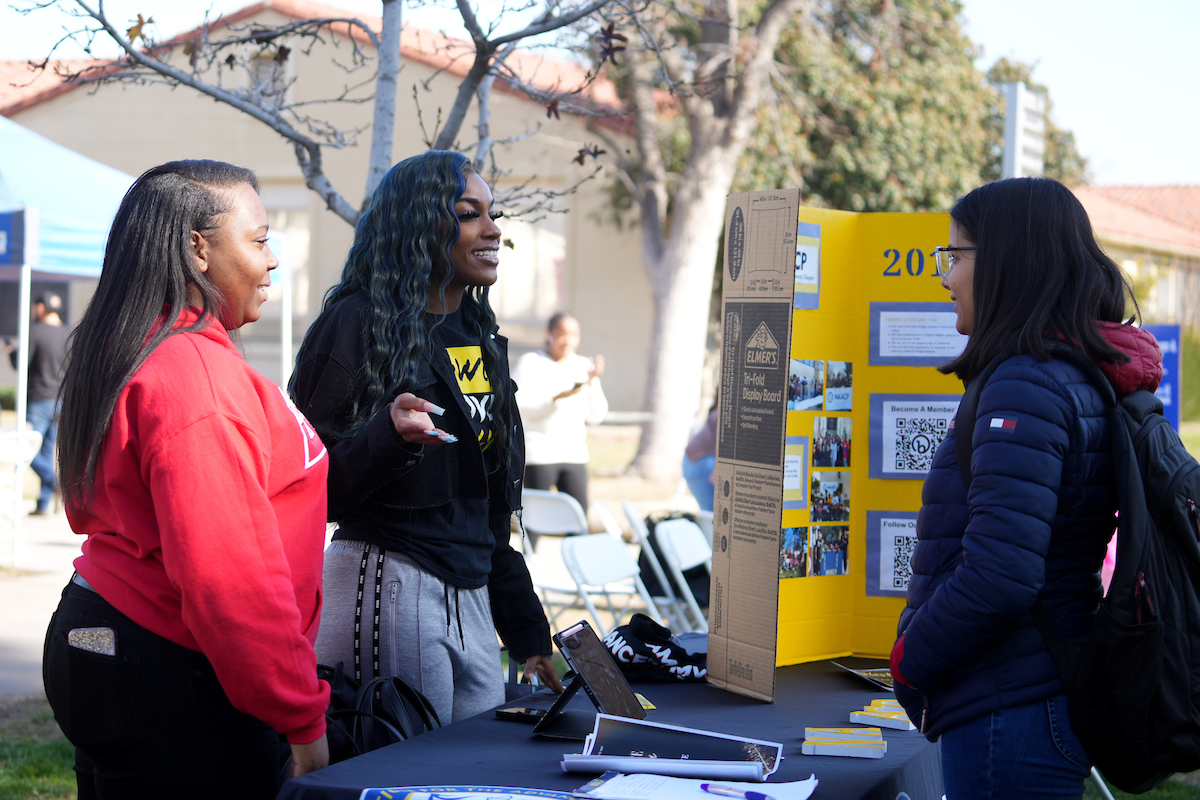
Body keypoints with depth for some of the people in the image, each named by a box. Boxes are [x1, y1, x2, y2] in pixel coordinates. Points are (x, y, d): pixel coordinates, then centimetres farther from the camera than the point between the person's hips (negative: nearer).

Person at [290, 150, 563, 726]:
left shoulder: (480, 336, 16)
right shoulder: (358, 323, -7)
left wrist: (527, 634, 19)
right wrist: (390, 436, -31)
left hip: (471, 601, 8)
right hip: (386, 586, -7)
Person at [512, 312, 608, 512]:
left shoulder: (583, 366, 12)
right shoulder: (530, 363, -1)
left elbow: (596, 416, 7)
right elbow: (519, 408, -13)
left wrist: (593, 382, -7)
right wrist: (558, 397, -24)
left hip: (574, 455, 4)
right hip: (539, 455, -4)